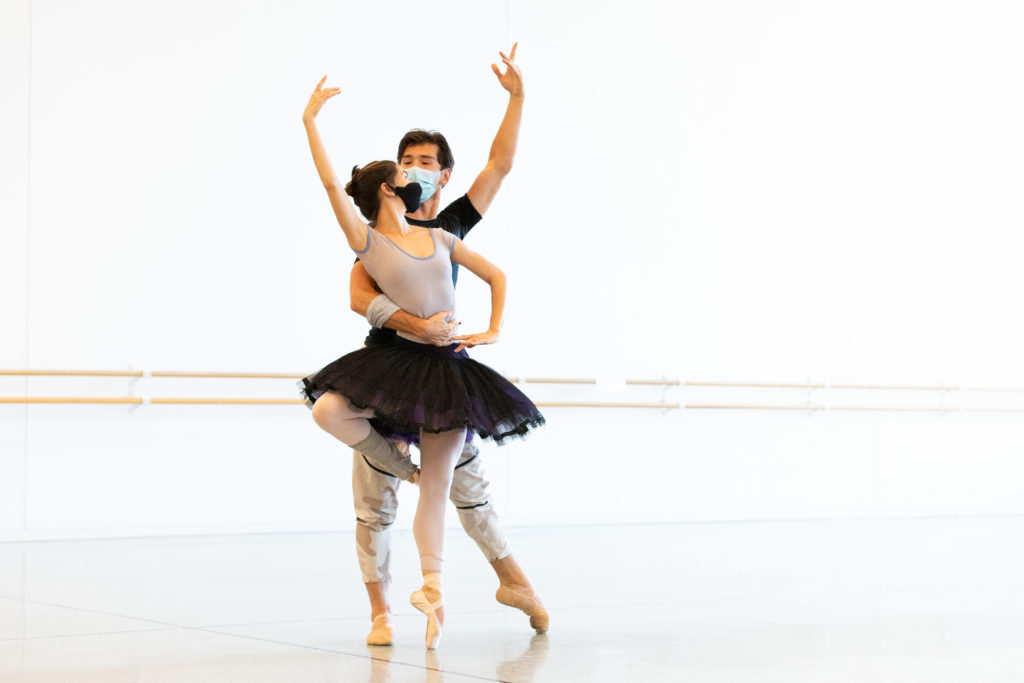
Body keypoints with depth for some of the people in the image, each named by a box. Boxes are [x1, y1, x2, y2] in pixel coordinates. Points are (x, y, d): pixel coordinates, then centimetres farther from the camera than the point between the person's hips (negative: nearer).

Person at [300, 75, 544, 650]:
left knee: (437, 483, -1)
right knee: (327, 410, -26)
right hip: (399, 361, -2)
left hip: (451, 367, 2)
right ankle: (393, 459, 0)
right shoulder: (369, 242, -3)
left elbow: (496, 275, 20)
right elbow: (330, 181, -13)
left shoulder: (439, 238, 10)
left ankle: (433, 588, -1)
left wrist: (493, 331, 8)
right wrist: (310, 119, -13)